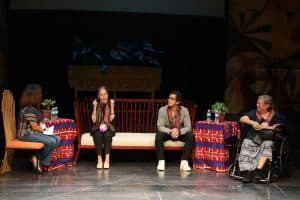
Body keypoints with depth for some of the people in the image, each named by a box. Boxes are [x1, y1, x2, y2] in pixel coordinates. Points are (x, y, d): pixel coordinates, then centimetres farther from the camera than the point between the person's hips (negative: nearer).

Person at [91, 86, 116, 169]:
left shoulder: (110, 104, 0)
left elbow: (111, 119, -11)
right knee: (98, 135, -33)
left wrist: (112, 105, -13)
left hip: (108, 128, 0)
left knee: (107, 135, -33)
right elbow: (94, 120, -8)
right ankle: (99, 160, -36)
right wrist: (95, 106, -12)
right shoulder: (96, 104, 2)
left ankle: (107, 160, -39)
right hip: (98, 128, 0)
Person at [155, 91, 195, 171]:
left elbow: (188, 127, -16)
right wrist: (170, 132, -35)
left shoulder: (184, 110, -15)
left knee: (190, 136, -28)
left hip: (180, 133, 1)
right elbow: (160, 126, -17)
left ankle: (184, 162, -27)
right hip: (167, 132, -1)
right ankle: (161, 162, -28)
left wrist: (179, 131, -36)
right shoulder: (162, 110, -16)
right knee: (159, 135, -32)